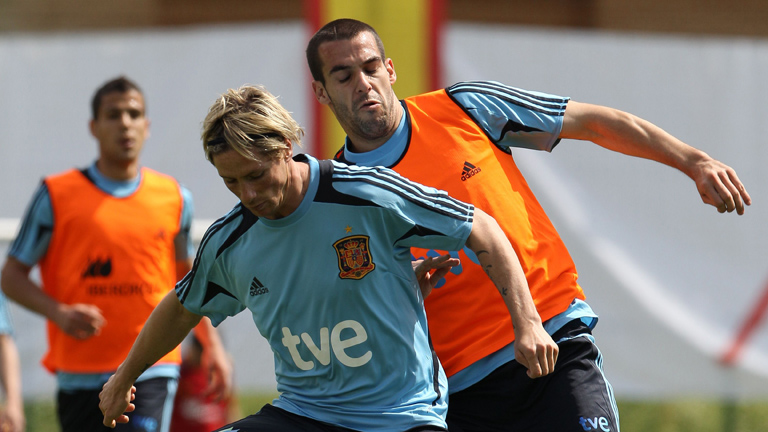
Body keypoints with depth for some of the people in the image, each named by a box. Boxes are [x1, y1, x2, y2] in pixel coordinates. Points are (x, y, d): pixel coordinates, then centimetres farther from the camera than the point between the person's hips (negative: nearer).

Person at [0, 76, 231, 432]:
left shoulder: (174, 199, 8)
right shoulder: (57, 195, 0)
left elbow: (187, 278, 23)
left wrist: (213, 346, 16)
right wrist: (60, 313, -14)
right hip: (79, 373, 0)